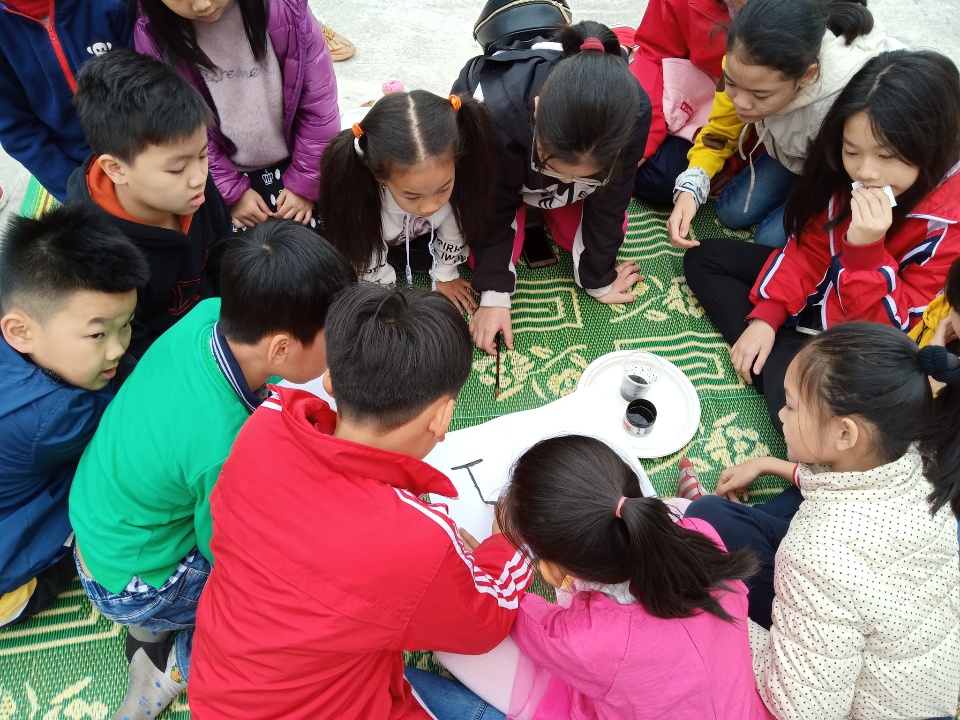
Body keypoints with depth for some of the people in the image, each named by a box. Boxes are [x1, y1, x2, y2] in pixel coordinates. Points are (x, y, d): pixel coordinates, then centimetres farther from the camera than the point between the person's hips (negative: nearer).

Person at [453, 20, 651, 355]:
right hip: (501, 157, -2)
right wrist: (495, 293, -22)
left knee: (607, 223, -5)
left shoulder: (633, 112, -38)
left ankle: (538, 199, 20)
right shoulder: (495, 111, -44)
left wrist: (599, 279, -9)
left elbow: (608, 200, -20)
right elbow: (493, 206, -26)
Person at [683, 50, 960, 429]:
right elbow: (810, 247, 2)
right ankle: (775, 366, -9)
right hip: (822, 289, 7)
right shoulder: (849, 173, -12)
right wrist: (765, 315, -9)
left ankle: (784, 370, -3)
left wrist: (866, 252, -38)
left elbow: (896, 333, -24)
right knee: (704, 258, 3)